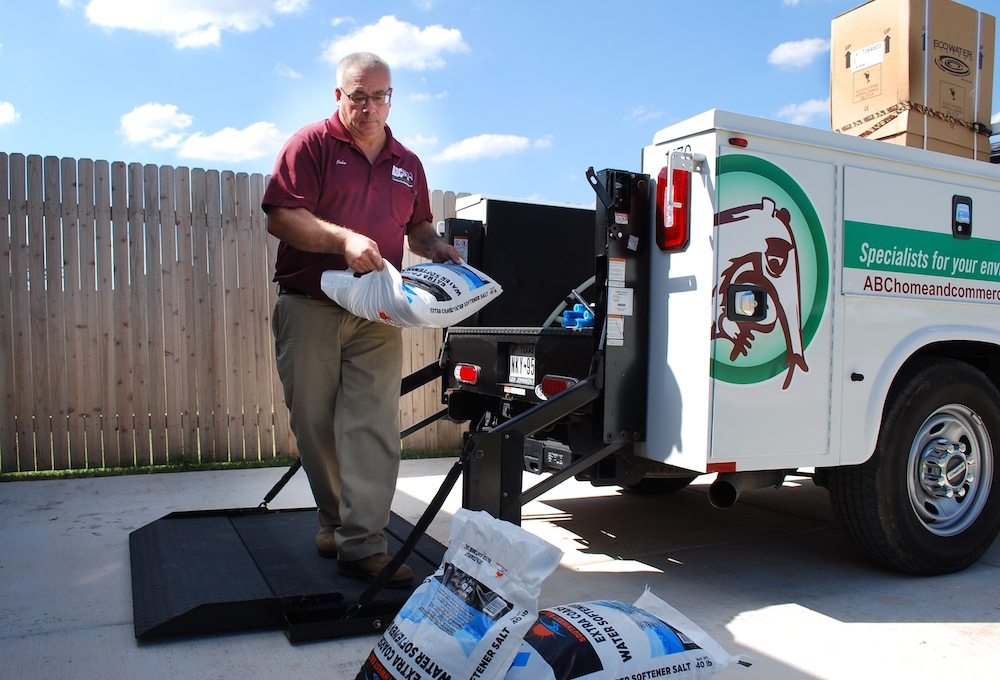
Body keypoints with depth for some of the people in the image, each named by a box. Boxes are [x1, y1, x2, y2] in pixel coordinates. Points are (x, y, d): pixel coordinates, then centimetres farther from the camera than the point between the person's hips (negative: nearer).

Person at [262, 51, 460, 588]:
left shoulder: (408, 164, 17)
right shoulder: (311, 145, 2)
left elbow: (417, 225, 28)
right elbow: (280, 217, -8)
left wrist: (434, 247, 5)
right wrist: (344, 239, -22)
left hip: (377, 316, 2)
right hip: (309, 307, -2)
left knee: (374, 425, -7)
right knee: (314, 422, 6)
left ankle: (362, 544, -3)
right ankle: (333, 518, 27)